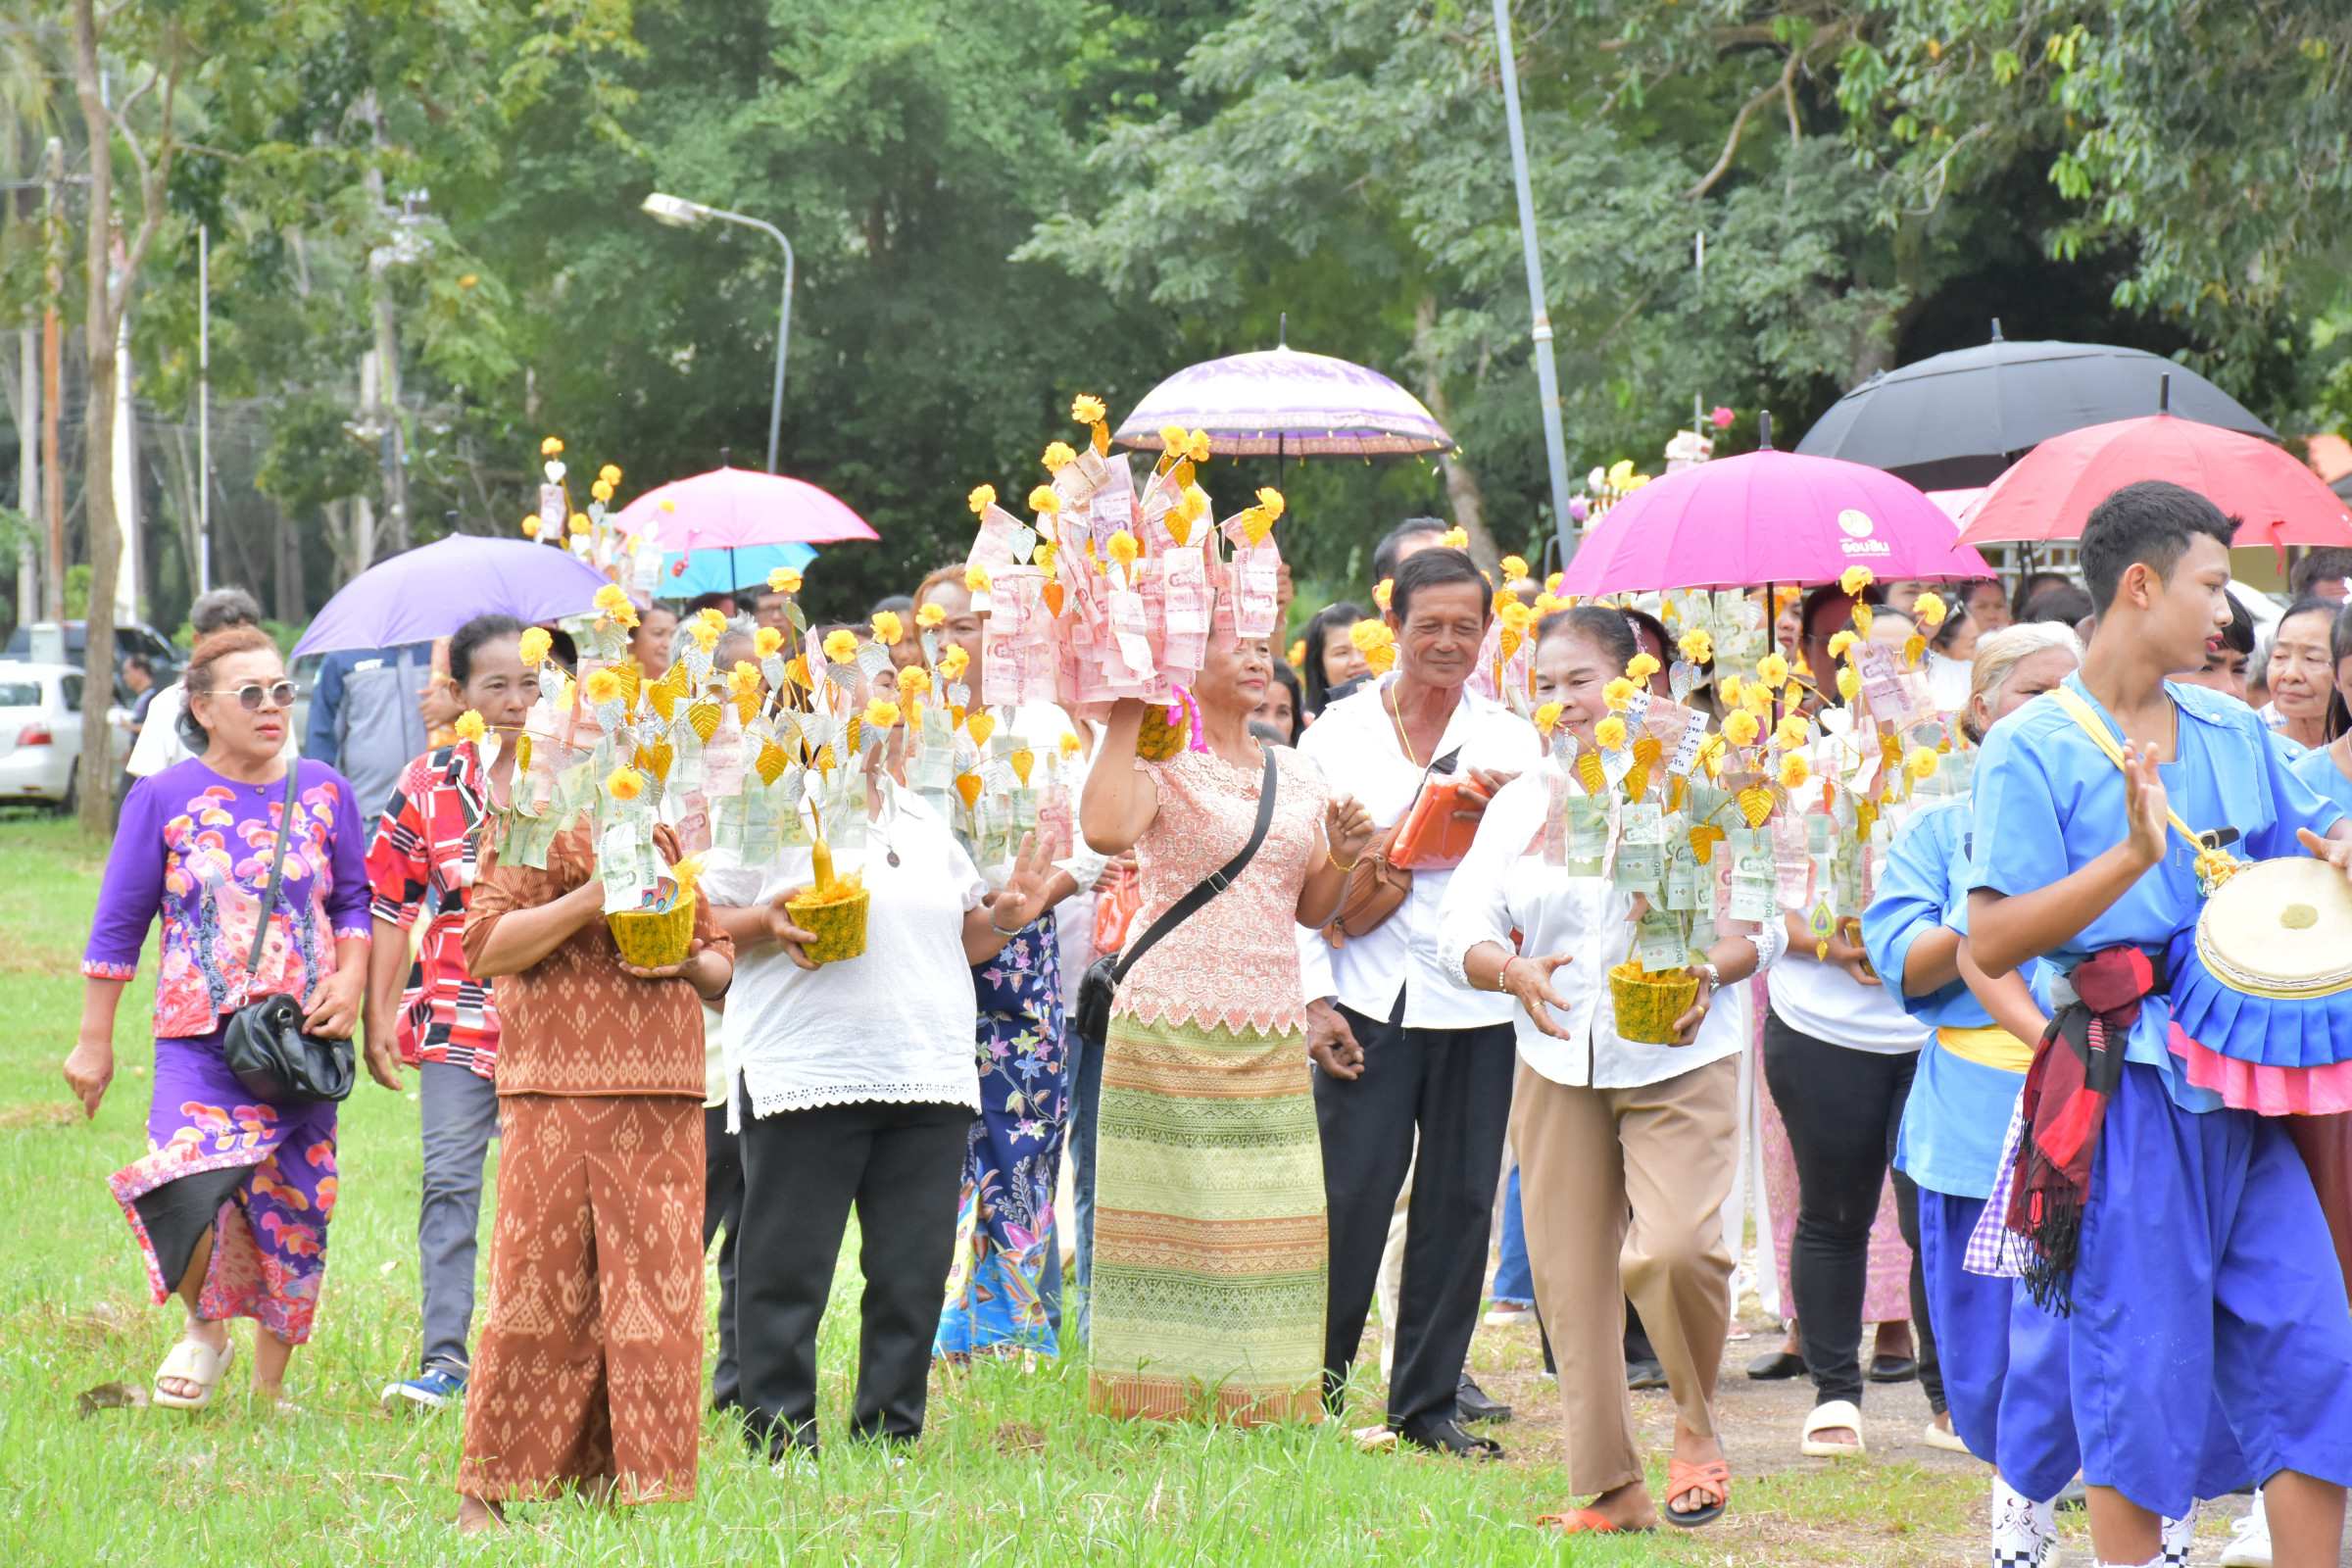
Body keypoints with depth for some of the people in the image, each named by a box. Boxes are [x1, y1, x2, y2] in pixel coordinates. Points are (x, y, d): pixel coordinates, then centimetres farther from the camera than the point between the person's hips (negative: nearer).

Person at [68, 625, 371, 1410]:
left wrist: (350, 980, -4)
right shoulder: (164, 799, 1)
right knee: (188, 1196, -22)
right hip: (200, 1042, -3)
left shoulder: (324, 793, 8)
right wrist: (94, 1041, 6)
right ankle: (204, 1328, 8)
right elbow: (119, 925, 6)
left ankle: (269, 1385, 21)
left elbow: (356, 902, 15)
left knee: (294, 1215, 3)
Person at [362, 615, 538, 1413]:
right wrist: (378, 1016, 5)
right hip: (459, 1011, 0)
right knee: (449, 1177, -7)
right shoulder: (431, 784, 4)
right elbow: (388, 901, 8)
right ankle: (444, 1357, -6)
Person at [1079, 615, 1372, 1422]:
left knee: (1272, 1220, 2)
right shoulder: (1160, 762, -2)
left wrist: (1343, 857, 2)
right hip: (1169, 1019, -5)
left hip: (1271, 1031, 5)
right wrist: (1125, 720, -16)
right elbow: (1107, 829, -24)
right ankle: (1155, 1396, -1)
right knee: (1170, 1211, -6)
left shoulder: (1296, 776, 17)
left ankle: (1261, 1397, 9)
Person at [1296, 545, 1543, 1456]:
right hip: (1370, 998, -2)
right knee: (1351, 1198, -7)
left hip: (1475, 1004, 2)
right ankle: (1315, 1390, 6)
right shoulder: (1339, 733, 5)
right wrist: (1316, 999, -5)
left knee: (1460, 1202, 3)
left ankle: (1427, 1404, 12)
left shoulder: (1509, 740, 10)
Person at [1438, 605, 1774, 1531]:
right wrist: (1515, 972, -18)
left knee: (1675, 1246, -22)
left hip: (1678, 1063, -4)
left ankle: (1696, 1426, 4)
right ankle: (1611, 1488, 12)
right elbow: (1462, 930, 4)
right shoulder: (1519, 804, 9)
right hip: (1557, 1068, 4)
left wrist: (1711, 972, -21)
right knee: (1570, 1277, 3)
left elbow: (1760, 920, 0)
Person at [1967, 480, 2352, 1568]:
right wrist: (2131, 858, -22)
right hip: (2131, 1091, -6)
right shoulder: (2033, 750, -5)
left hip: (2247, 1089, 6)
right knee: (2143, 1375, -1)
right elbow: (1992, 942, -12)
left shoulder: (2233, 733, 14)